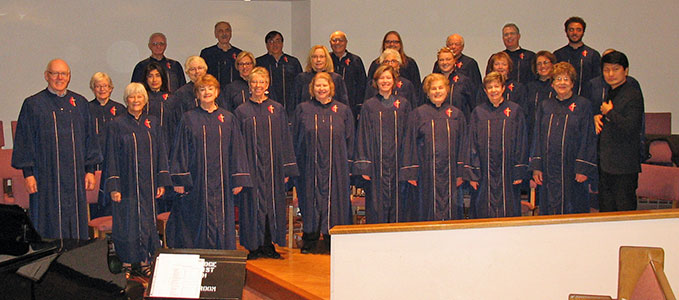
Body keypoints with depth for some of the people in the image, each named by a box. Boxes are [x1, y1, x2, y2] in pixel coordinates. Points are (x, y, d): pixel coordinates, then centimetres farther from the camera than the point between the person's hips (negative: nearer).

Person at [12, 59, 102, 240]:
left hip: (75, 177, 3)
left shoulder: (80, 103, 9)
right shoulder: (33, 104, 0)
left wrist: (90, 170, 6)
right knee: (49, 227, -1)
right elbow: (25, 141, -1)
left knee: (76, 224, 7)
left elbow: (90, 138, 12)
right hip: (46, 176, -3)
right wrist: (28, 173, -8)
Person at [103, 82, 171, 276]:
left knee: (148, 221, 7)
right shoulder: (117, 125, -2)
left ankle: (145, 261, 17)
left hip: (148, 184, 3)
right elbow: (112, 157, -4)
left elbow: (161, 153, 8)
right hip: (127, 185, -3)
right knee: (128, 222, 1)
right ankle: (128, 263, 11)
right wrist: (113, 186, -10)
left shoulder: (153, 123, 7)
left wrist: (162, 182, 2)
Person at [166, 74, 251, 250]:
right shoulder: (189, 119, 3)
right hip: (196, 181, -1)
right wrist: (179, 180, -6)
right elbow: (180, 151, 1)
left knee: (221, 220, 3)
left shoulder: (228, 119, 7)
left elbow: (236, 150, 7)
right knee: (199, 221, 0)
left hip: (221, 181, 2)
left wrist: (238, 180, 1)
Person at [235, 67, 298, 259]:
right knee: (253, 205, 0)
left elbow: (285, 140, 6)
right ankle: (254, 246, 7)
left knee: (273, 204, 3)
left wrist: (287, 169, 1)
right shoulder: (242, 111, 4)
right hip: (251, 167, -1)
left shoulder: (277, 109, 7)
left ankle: (269, 245, 12)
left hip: (272, 167, 1)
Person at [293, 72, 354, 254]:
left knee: (334, 199, 1)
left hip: (336, 168, 1)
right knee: (311, 201, 2)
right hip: (310, 167, 0)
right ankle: (310, 241, 11)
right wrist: (297, 164, 0)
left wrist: (347, 164, 1)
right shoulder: (302, 109, 6)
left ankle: (333, 242, 9)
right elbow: (295, 139, 6)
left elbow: (349, 140, 8)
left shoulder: (343, 110, 7)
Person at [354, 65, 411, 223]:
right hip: (377, 164, -1)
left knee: (398, 203, 3)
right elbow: (363, 137, 3)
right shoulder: (369, 106, 5)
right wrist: (363, 166, -6)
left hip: (398, 162, 1)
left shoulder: (403, 104, 8)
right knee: (377, 204, -1)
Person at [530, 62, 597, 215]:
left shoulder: (583, 105, 0)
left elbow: (587, 139, -4)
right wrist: (536, 167, 4)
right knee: (549, 209, 6)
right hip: (549, 168, 3)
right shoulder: (545, 106, 11)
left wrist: (583, 168, -11)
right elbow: (537, 137, 11)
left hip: (571, 167, -3)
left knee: (572, 208, 1)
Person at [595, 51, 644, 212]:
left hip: (624, 167, -8)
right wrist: (596, 117, 7)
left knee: (625, 209, -1)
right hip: (604, 163, 8)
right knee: (606, 208, 13)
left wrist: (609, 112, -12)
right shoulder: (606, 93, 15)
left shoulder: (633, 94, -11)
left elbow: (630, 127, -23)